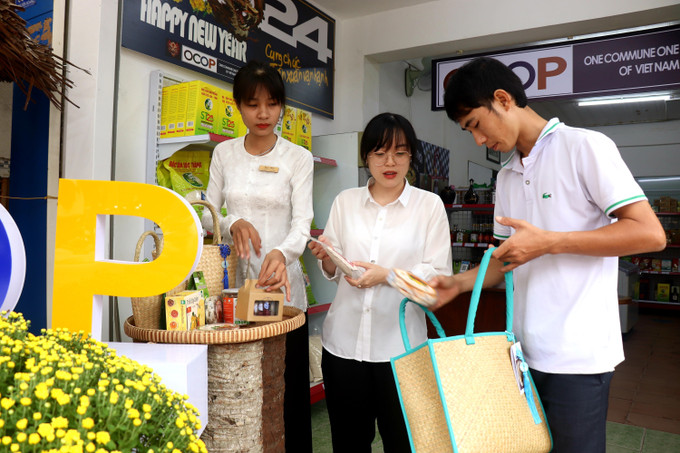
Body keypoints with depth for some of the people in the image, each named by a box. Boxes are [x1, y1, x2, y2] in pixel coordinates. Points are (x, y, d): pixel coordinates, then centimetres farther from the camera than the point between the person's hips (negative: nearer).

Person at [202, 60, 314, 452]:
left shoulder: (299, 158, 0)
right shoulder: (224, 153, 8)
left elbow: (302, 224, -9)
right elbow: (207, 215, 9)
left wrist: (282, 253, -30)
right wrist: (233, 224, -13)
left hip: (281, 286, -2)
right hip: (233, 282, 2)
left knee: (287, 387, 2)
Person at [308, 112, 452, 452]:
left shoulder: (430, 204, -1)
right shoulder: (345, 201, 7)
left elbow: (439, 274, -5)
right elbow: (333, 273, 10)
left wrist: (386, 275, -18)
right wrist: (325, 256, -11)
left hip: (400, 347, -2)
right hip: (343, 343, 3)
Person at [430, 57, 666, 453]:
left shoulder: (584, 146, -7)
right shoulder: (507, 177, 14)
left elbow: (650, 234, -14)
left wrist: (549, 242, -18)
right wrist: (459, 283, 2)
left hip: (578, 356, -6)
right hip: (524, 350, 7)